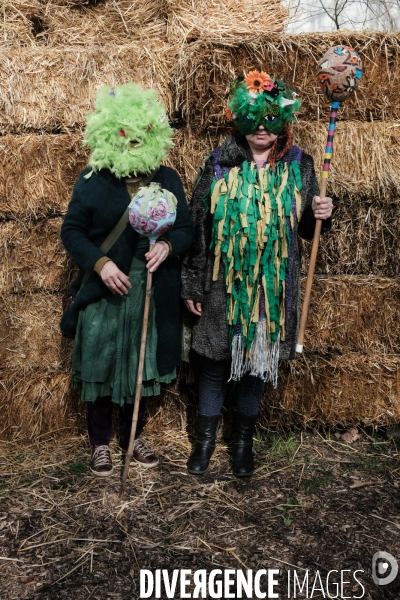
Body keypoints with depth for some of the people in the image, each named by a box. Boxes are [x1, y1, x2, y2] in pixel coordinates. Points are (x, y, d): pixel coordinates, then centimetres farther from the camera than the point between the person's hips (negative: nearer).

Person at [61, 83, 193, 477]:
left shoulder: (167, 179, 2)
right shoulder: (92, 179, -4)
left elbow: (187, 228, 4)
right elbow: (72, 231, -2)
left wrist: (168, 246, -18)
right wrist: (100, 262, -18)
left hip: (151, 293, 2)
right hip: (103, 292, -2)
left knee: (141, 366, 14)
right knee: (100, 366, 7)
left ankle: (131, 436, 34)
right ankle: (100, 442, 27)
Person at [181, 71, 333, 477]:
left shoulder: (298, 165, 1)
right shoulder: (219, 163, -3)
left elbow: (304, 228, 10)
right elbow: (196, 226, -2)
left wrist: (320, 214, -14)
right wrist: (191, 286, -3)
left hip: (273, 288, 1)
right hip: (223, 286, -1)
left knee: (258, 362, 13)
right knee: (215, 363, 9)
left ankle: (243, 441, 34)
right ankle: (205, 440, 31)